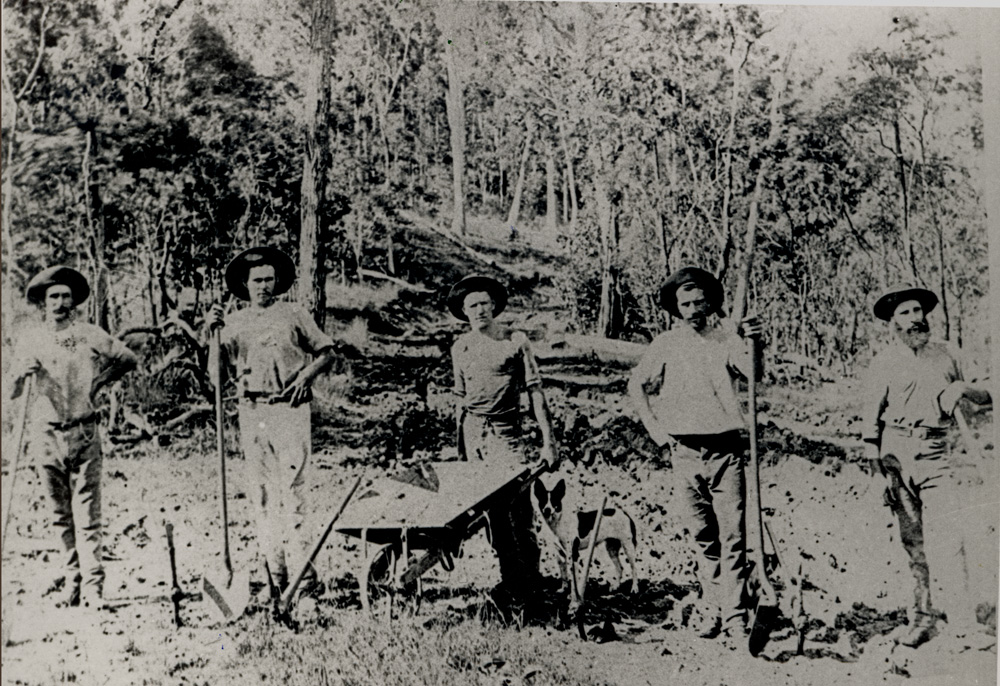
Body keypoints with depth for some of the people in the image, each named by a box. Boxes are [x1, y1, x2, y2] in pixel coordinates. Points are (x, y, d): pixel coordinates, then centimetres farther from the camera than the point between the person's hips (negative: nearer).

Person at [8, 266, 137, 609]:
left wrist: (99, 381, 6)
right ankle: (71, 579, 16)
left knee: (87, 513, -6)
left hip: (84, 434, -2)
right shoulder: (29, 341, 7)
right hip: (46, 435, 2)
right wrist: (21, 374, -14)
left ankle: (92, 584, -6)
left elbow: (128, 360, 16)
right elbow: (13, 394, 7)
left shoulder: (91, 336, 3)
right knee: (61, 513, 8)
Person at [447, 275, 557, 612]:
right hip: (473, 431, 4)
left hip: (505, 431, -4)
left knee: (519, 509, -10)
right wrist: (460, 446, 17)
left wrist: (548, 441, -7)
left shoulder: (516, 341, 0)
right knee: (493, 512, 6)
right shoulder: (460, 347, 12)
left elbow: (535, 392, -1)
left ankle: (528, 577, 5)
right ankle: (510, 578, 17)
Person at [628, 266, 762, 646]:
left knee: (732, 537, -6)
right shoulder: (665, 345, 5)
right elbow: (636, 386, 15)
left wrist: (754, 344, -34)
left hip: (726, 450, -2)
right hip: (685, 452, 2)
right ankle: (711, 603, 28)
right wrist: (656, 430, 8)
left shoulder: (726, 340, 2)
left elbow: (754, 373, -14)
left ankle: (734, 617, -1)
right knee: (702, 536, 12)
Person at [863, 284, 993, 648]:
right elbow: (872, 411, 6)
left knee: (946, 536, -12)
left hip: (937, 453, 0)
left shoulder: (946, 355, 13)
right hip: (897, 451, 0)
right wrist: (874, 450, -7)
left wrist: (963, 388, -1)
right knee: (912, 539, 4)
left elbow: (984, 396, 21)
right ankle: (923, 615, 15)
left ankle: (964, 624, -10)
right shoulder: (884, 362, 8)